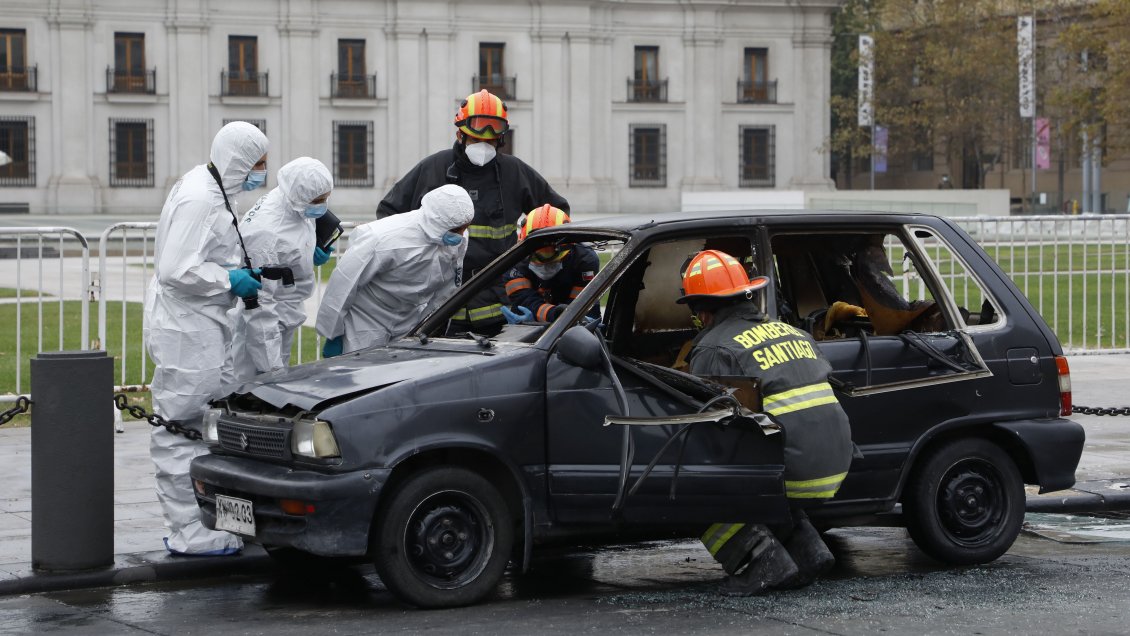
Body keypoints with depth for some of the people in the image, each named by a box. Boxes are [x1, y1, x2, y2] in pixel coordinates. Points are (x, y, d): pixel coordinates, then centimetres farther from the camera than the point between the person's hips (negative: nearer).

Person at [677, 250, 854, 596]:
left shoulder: (714, 349, -4)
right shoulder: (790, 331, 21)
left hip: (791, 473, -8)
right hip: (833, 474, 8)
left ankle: (766, 558, -8)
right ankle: (808, 550, 14)